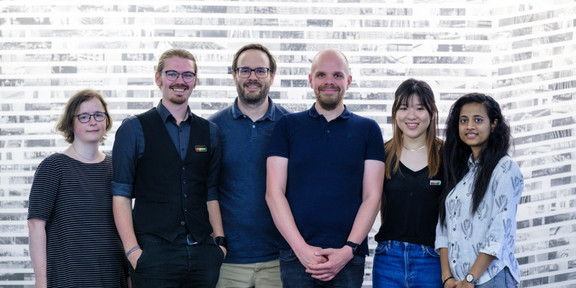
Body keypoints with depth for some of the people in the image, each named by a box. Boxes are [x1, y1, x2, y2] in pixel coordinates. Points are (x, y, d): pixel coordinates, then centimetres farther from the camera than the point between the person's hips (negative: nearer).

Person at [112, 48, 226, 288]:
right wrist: (132, 250, -10)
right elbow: (120, 194, -2)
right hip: (154, 252, -3)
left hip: (203, 253, 3)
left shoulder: (209, 131, 13)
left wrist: (220, 240, 3)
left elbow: (212, 193, 13)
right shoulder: (134, 129, 2)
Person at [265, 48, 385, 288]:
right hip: (295, 256, 0)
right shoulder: (287, 126, 7)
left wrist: (349, 249, -8)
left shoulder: (368, 129, 8)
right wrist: (301, 248, -9)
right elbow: (274, 193, 1)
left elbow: (372, 196, 3)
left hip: (349, 257, 0)